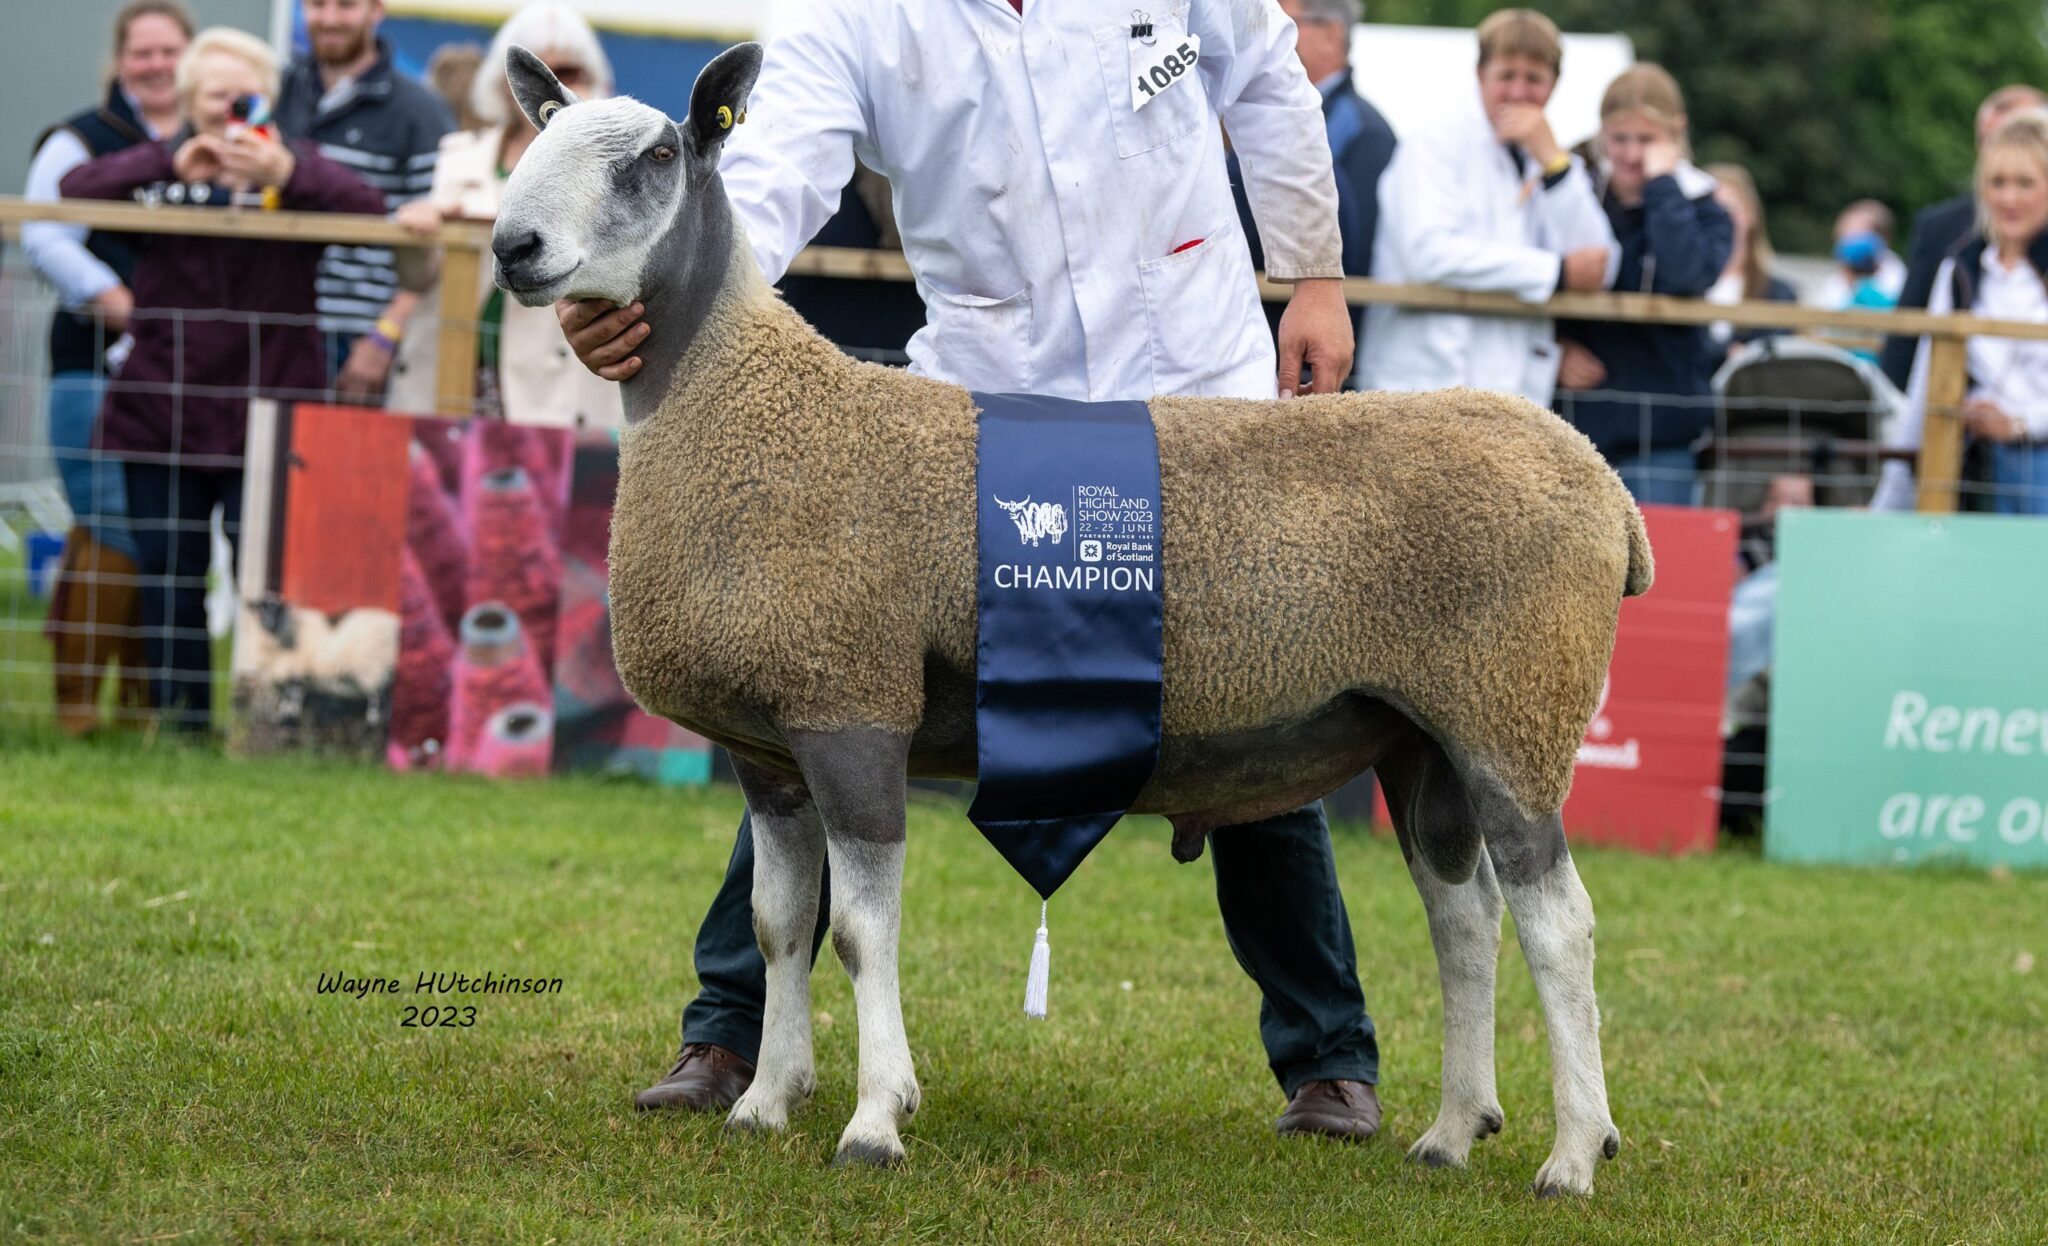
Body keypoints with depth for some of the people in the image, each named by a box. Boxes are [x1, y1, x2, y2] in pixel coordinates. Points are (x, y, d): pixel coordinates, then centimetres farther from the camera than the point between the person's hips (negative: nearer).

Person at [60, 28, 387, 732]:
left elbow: (368, 210, -14)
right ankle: (180, 717, 14)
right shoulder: (160, 167, 11)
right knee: (168, 574, 6)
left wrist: (284, 174, -29)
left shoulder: (296, 170, 5)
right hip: (161, 408, 2)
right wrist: (173, 168, -15)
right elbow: (74, 192, -5)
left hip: (266, 408, -2)